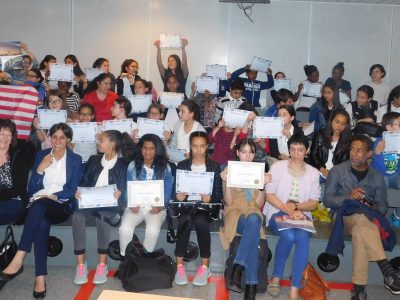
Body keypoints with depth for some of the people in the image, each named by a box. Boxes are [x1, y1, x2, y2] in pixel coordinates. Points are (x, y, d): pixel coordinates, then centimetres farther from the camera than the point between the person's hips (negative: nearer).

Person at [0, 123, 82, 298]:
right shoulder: (41, 155, 12)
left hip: (62, 206, -2)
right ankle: (40, 276, -40)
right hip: (39, 205, 2)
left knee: (40, 205, -37)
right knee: (42, 220, -35)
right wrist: (40, 169, -9)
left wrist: (52, 196, -16)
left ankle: (18, 259, -44)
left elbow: (71, 191, -2)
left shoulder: (75, 160, 7)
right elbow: (31, 189, 6)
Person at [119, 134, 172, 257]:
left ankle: (145, 256, -5)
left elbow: (167, 191, 0)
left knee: (153, 230, -30)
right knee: (124, 229, -26)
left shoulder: (165, 168, 2)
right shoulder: (133, 166, 5)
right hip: (136, 206, 1)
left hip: (156, 207, -1)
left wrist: (160, 206, -18)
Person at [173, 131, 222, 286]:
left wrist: (210, 198, -19)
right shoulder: (182, 165, 12)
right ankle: (179, 265, -22)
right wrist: (178, 196, -17)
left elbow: (218, 194, 3)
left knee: (200, 221, -34)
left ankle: (205, 265, -19)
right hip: (185, 205, 1)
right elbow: (174, 191, 7)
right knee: (185, 221, -33)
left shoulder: (214, 166, 10)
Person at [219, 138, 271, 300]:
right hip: (234, 212, -2)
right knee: (253, 228, -37)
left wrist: (263, 184, -9)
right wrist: (226, 182, -15)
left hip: (253, 213, 2)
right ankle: (251, 283, -36)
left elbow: (259, 204, 6)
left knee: (253, 220, -39)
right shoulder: (229, 170, 9)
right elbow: (228, 202, 0)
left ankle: (239, 266, -36)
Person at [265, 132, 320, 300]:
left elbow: (313, 204, 7)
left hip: (302, 214, 2)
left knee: (303, 237, -32)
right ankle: (276, 277, -10)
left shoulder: (313, 172, 10)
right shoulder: (277, 167, 3)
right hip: (277, 212, -2)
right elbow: (269, 195, -3)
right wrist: (288, 210, -17)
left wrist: (295, 206, -14)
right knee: (288, 235, -34)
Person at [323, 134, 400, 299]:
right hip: (342, 217, -2)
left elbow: (383, 207, 11)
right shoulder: (337, 171, 3)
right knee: (362, 220, -38)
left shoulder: (377, 177, 10)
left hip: (368, 219, 2)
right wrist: (348, 196, -20)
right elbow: (327, 200, -2)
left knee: (360, 232, -37)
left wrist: (373, 207, -14)